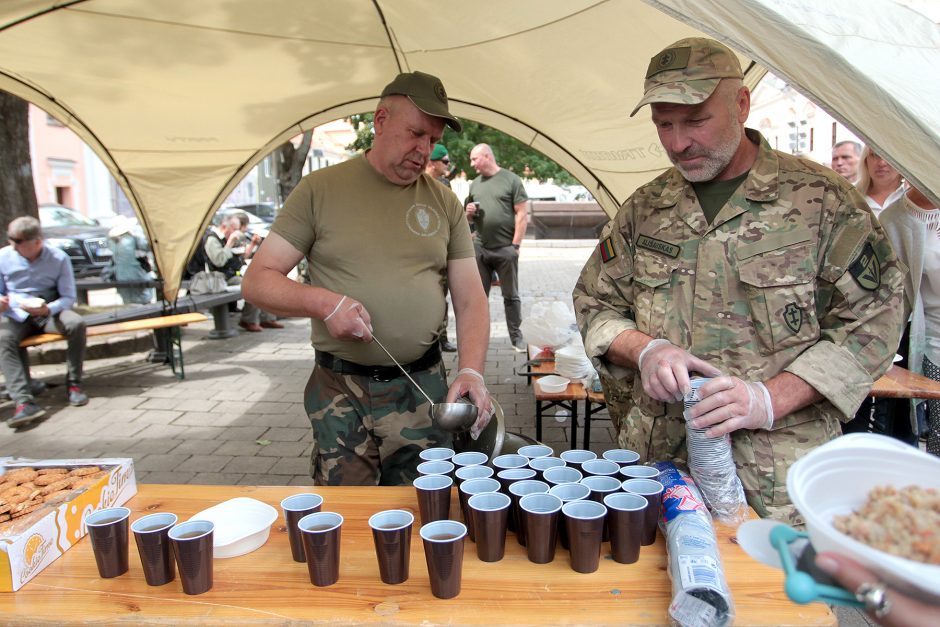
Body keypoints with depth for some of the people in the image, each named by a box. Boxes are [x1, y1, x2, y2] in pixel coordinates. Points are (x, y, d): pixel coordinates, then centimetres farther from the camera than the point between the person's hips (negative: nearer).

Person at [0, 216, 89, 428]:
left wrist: (47, 309, -26)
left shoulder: (59, 259, -6)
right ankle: (24, 402, -43)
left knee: (76, 323, -32)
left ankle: (74, 383, -15)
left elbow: (68, 297, -5)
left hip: (49, 313, 0)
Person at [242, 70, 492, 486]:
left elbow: (470, 299, 5)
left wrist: (471, 371, -12)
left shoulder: (444, 204, 7)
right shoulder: (321, 190, 0)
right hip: (340, 393, -2)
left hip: (423, 391, 2)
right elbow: (257, 281, -1)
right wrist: (324, 302, -19)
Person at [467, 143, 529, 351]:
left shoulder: (511, 180, -2)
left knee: (511, 295, 4)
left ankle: (516, 336, 14)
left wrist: (515, 244, -10)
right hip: (480, 248, 5)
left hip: (505, 249, -5)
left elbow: (522, 214, -5)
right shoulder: (474, 184, 15)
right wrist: (469, 213, -1)